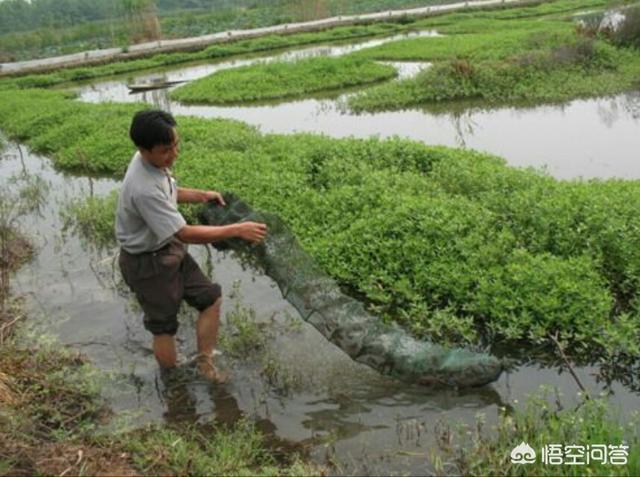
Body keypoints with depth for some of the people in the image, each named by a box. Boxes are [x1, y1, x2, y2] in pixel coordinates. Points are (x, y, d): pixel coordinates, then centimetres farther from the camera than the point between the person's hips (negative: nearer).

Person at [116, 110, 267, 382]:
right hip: (147, 263, -9)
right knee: (164, 326, 8)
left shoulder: (153, 161, -7)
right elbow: (185, 233, -32)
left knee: (210, 297, 12)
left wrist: (201, 195, 2)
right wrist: (236, 230, -31)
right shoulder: (144, 189, -36)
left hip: (170, 248, 9)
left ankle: (205, 362, 24)